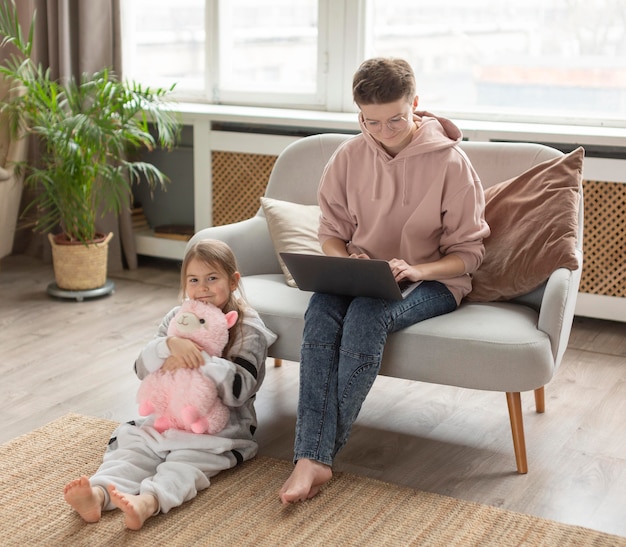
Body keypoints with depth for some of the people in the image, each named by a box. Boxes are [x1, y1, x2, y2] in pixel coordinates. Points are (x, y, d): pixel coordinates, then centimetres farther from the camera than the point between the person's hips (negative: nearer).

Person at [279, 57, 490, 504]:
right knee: (321, 308, -31)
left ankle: (320, 451, -26)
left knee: (368, 312, -35)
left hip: (432, 282, -3)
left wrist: (416, 270, -23)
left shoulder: (450, 162, -9)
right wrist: (345, 262, -12)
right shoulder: (349, 157, 2)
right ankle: (311, 458, -36)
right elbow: (331, 231, 11)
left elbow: (468, 253, -5)